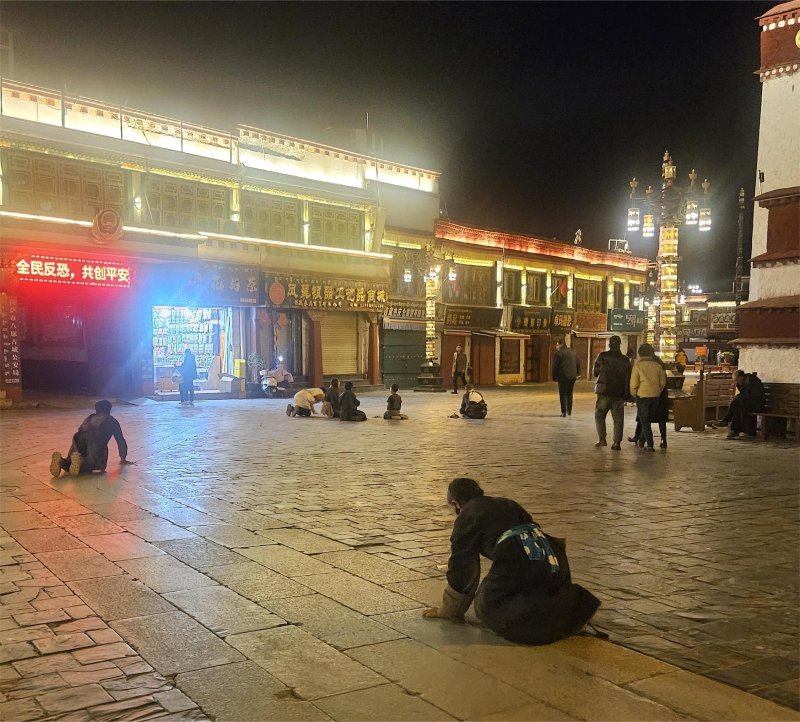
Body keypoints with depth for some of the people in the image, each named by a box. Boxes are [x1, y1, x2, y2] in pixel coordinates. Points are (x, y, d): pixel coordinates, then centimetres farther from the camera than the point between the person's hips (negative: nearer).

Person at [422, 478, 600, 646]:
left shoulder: (466, 518, 12)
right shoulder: (508, 504, 32)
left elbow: (461, 569, 13)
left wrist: (448, 611, 24)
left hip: (518, 564, -7)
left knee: (487, 607, 5)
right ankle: (573, 601, 3)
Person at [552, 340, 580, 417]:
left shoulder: (558, 353, -8)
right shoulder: (573, 352, 14)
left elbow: (555, 366, -9)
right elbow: (578, 364, 18)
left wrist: (554, 377, -1)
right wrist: (578, 373, 21)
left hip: (563, 377, -6)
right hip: (572, 377, 6)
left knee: (562, 394, 0)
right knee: (569, 394, 16)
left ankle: (564, 412, -3)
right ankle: (569, 411, 18)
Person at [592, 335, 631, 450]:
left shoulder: (602, 356, -5)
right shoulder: (625, 360, 2)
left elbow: (595, 373, 2)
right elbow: (628, 378, 2)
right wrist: (626, 394, 7)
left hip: (604, 392, -2)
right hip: (619, 393, 2)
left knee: (599, 415, 11)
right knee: (618, 418, 7)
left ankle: (601, 439, 2)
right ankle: (617, 442, 1)